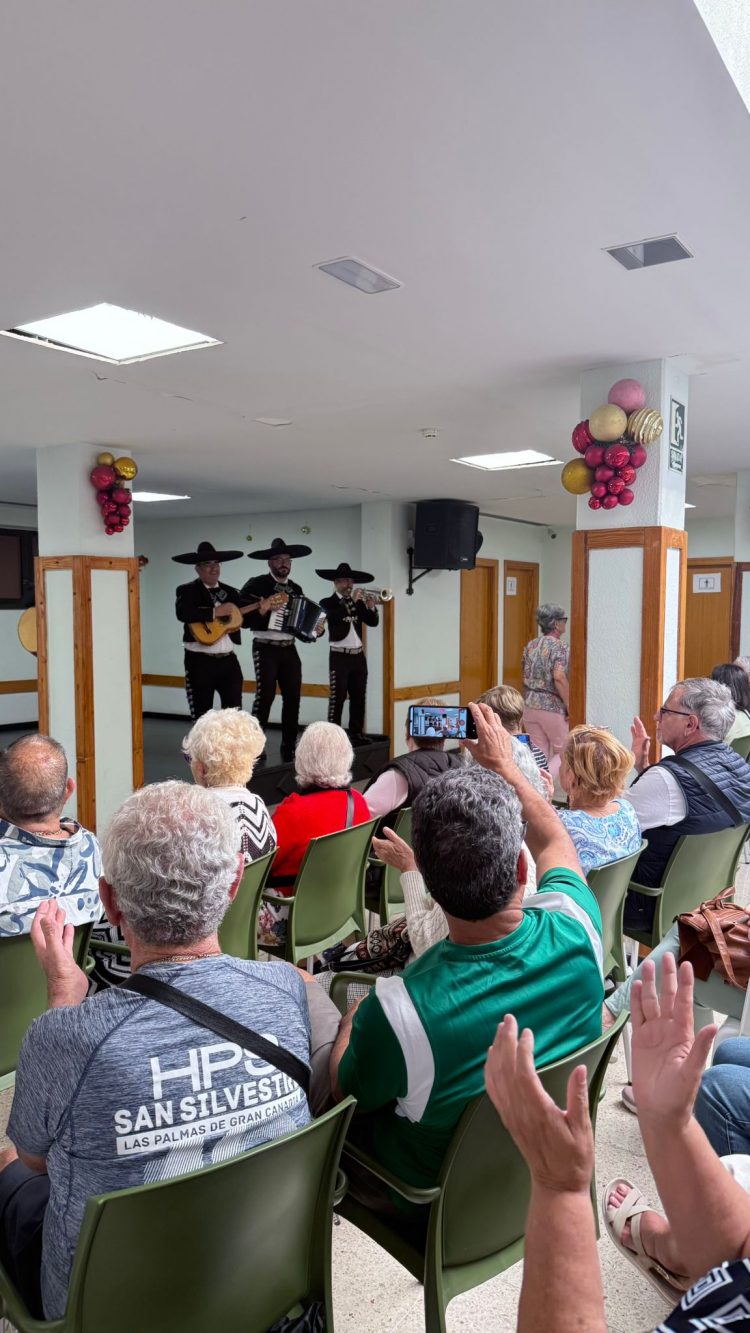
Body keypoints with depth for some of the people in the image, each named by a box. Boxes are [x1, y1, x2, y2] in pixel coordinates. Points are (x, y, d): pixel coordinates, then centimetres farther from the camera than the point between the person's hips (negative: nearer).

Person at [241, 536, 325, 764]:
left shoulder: (295, 589, 14)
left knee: (293, 696, 4)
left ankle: (289, 745, 14)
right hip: (266, 648, -6)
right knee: (265, 696, -9)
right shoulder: (257, 584, -4)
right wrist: (260, 611, -22)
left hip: (289, 649, 6)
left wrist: (316, 629, 4)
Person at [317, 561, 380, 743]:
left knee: (358, 697, 8)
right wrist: (352, 601, -22)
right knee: (337, 698, -7)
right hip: (339, 656, -5)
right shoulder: (328, 603, -1)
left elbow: (373, 622, 6)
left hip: (358, 655, 6)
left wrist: (371, 607, -12)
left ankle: (356, 734, 15)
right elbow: (334, 617, -22)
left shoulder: (358, 602, 13)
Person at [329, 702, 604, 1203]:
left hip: (432, 1189, -4)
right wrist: (506, 767, 9)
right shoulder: (575, 928, -30)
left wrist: (354, 1021, 4)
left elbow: (347, 1091, -16)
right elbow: (555, 840, -4)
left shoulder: (398, 1010, -41)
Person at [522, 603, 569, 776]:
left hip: (530, 706, 6)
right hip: (553, 708, -6)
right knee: (562, 753, 7)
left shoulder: (530, 646, 8)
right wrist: (569, 707, -16)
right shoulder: (558, 646, -12)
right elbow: (559, 678, -22)